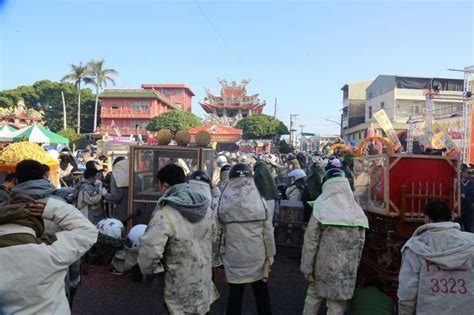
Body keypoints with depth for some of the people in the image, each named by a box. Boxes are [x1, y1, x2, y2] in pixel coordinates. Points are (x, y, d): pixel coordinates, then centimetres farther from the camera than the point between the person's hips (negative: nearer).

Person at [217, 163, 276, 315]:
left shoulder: (223, 203, -13)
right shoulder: (261, 201, -12)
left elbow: (220, 232, -6)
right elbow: (268, 232, -5)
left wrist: (221, 254, 8)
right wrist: (270, 256, 7)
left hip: (234, 258, -1)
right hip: (258, 257, 1)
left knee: (235, 294, 16)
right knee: (261, 294, 21)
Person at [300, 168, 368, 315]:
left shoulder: (321, 208, -15)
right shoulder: (357, 211, -6)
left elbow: (311, 241, -14)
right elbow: (360, 243, 1)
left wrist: (308, 268, -3)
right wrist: (354, 266, 15)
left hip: (323, 266, -2)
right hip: (346, 270, 2)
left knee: (313, 297, 20)